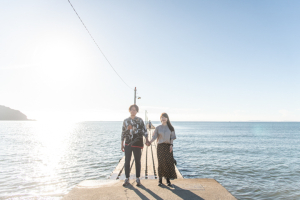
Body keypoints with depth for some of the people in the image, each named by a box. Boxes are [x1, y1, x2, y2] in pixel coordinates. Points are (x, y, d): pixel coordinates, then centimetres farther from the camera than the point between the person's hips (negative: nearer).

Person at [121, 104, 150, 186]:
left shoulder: (140, 120, 1)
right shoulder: (125, 121, 7)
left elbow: (144, 130, -5)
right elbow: (123, 133, 10)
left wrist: (146, 139, -21)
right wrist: (122, 144, 8)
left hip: (137, 144, -1)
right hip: (128, 144, 2)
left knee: (137, 161, 7)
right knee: (127, 161, 5)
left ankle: (138, 179, 20)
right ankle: (127, 179, 19)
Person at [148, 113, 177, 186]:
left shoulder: (170, 127, 6)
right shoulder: (158, 128, 4)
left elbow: (172, 137, 5)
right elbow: (154, 136, -4)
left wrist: (171, 145, -9)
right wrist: (150, 142, -22)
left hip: (168, 146, 1)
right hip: (160, 146, 0)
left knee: (169, 162, -1)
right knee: (161, 162, 1)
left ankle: (168, 180, 11)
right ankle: (160, 180, 11)